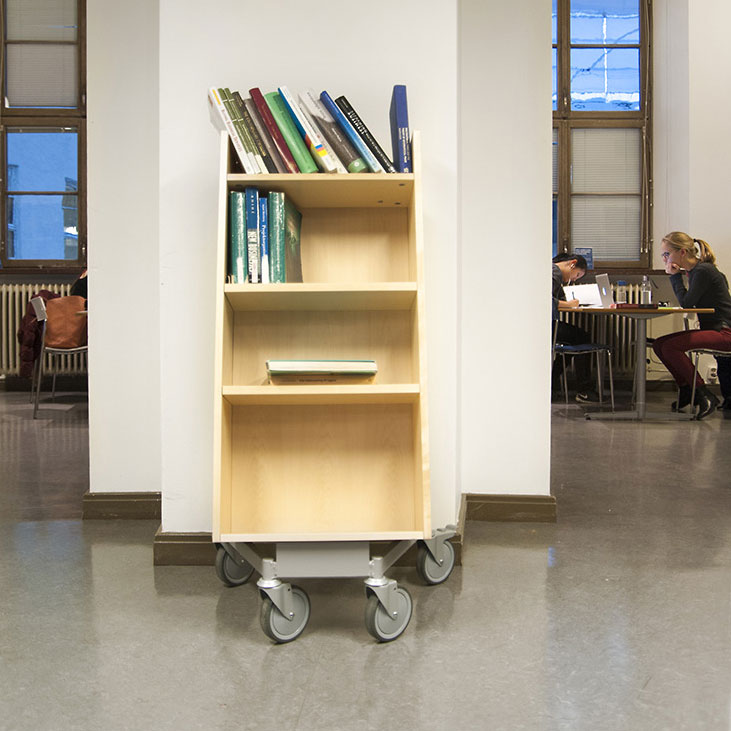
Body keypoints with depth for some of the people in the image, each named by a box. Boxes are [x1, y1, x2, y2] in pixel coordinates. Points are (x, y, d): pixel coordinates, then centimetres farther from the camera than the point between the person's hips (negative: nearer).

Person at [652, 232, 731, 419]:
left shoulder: (703, 271, -15)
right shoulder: (694, 270, 13)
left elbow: (686, 303, -17)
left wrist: (675, 276, -9)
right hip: (710, 329, 10)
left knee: (670, 347, -24)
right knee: (659, 344, 1)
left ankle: (705, 395, -15)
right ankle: (686, 389, 8)